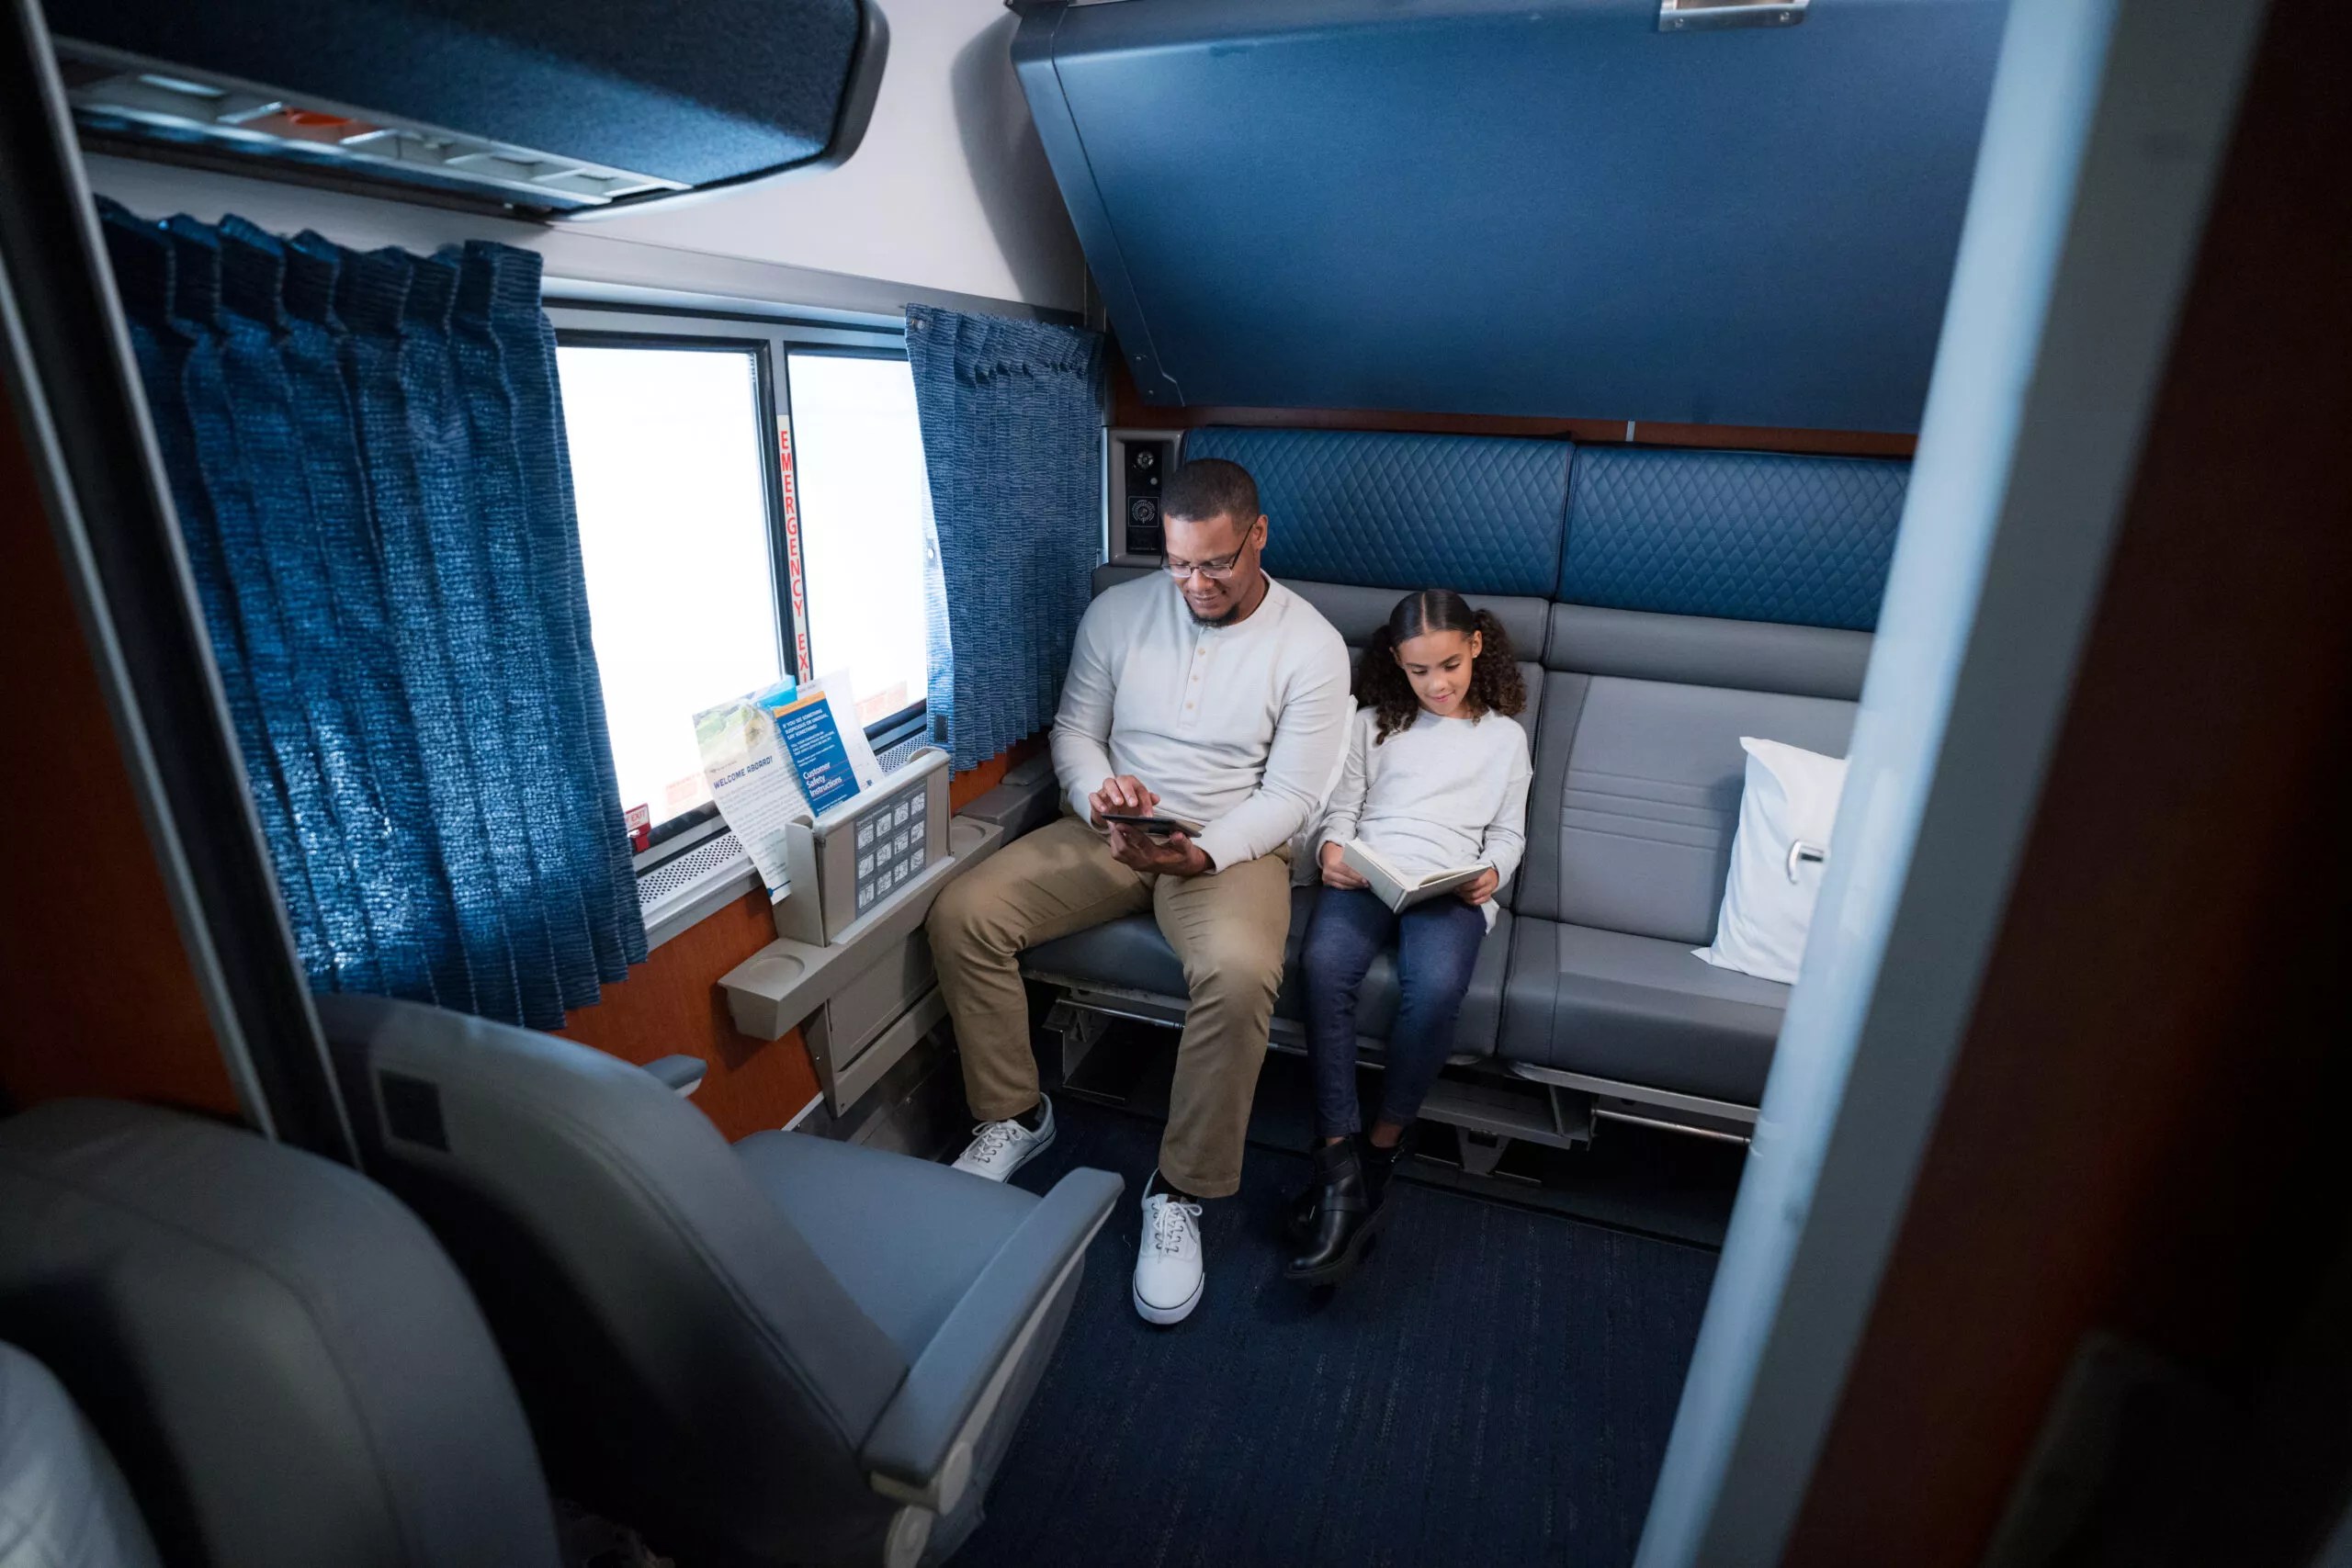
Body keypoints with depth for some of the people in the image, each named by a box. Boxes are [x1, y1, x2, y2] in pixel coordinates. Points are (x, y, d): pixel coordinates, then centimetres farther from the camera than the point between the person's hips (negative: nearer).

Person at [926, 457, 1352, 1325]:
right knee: (962, 914, -16)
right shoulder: (1118, 611, 1)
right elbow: (1073, 729, 7)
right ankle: (1014, 1115, 6)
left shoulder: (1312, 647, -7)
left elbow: (1290, 796, -9)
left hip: (1230, 844, -3)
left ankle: (1181, 1189, -11)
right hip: (1112, 830, 4)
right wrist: (1100, 790, -17)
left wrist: (1200, 853, -26)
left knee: (1240, 973, -35)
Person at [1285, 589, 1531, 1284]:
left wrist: (1490, 873, -3)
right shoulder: (1373, 723, 20)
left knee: (1436, 986, -35)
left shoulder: (1504, 736, 20)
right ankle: (1340, 1161, -28)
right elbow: (1340, 806, 15)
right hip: (1366, 876, 1)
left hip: (1451, 888, 0)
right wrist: (1331, 848, -8)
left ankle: (1380, 1150, -17)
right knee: (1324, 964, -33)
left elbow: (1508, 833, 19)